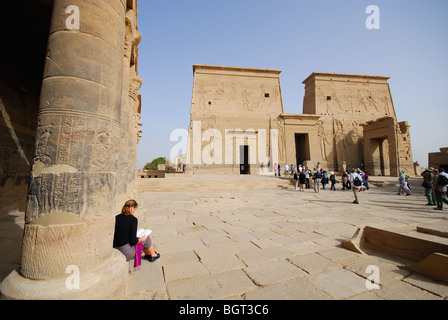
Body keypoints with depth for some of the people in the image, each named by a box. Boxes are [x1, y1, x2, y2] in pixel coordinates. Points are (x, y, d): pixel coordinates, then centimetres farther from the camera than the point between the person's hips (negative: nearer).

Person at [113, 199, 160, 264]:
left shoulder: (116, 217, 2)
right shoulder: (133, 219, -16)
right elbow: (133, 241, -19)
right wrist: (141, 239, 0)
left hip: (114, 250, 7)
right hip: (127, 254, -7)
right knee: (146, 238, 12)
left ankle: (147, 254, 44)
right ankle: (153, 255, 36)